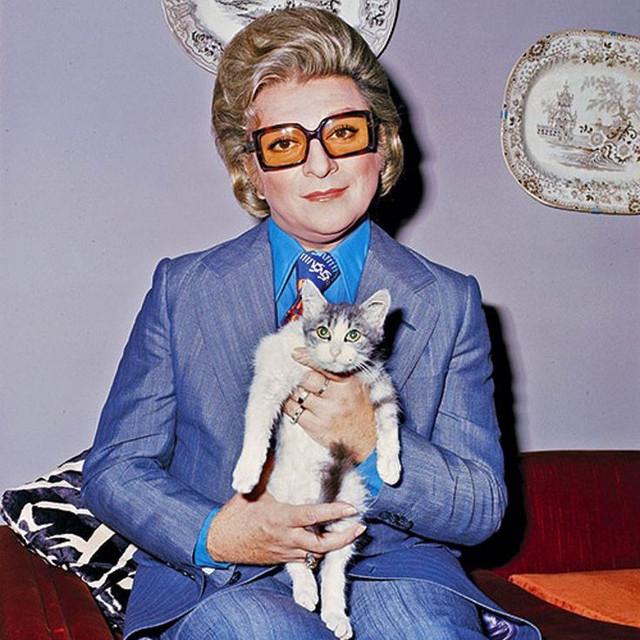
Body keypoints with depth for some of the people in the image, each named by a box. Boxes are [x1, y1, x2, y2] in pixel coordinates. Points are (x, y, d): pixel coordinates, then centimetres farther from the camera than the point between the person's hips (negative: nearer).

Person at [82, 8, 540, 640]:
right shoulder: (182, 290, 6)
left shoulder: (447, 302, 5)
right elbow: (113, 469, 6)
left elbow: (483, 507, 4)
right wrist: (212, 534, -14)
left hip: (393, 569, 1)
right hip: (220, 582, 0)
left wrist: (371, 445, -16)